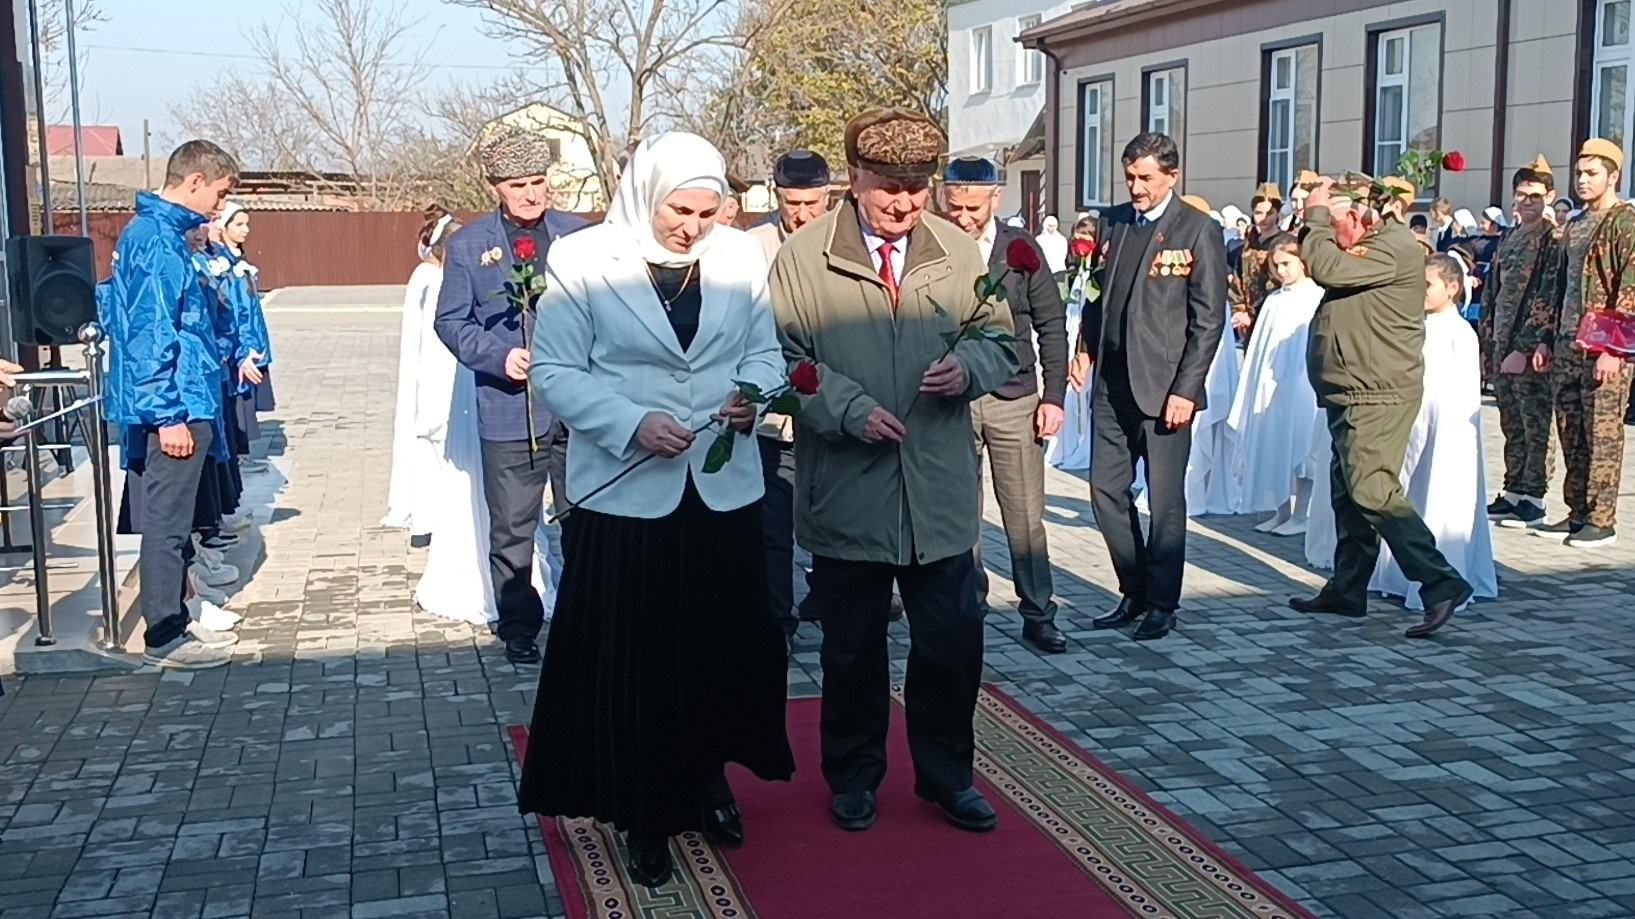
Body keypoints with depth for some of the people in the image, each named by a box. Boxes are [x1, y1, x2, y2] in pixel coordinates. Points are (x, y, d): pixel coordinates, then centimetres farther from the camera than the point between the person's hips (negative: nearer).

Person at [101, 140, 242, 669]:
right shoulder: (159, 241, -16)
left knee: (173, 519, 16)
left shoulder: (151, 231, 15)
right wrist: (169, 416, -20)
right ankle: (164, 639, 5)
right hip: (174, 409, -10)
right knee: (168, 522, -3)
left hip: (177, 406, 10)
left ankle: (174, 620, 25)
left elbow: (113, 310, 22)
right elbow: (150, 338, -20)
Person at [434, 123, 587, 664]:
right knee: (512, 532, 7)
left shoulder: (579, 236, 6)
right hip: (510, 411, -1)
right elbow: (451, 321, 3)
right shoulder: (468, 244, 3)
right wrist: (500, 356, -14)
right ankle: (519, 629, 21)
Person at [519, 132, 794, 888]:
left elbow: (765, 353, 9)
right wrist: (630, 425, -22)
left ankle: (707, 777, 36)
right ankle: (645, 813, 20)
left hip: (723, 487, 3)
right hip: (623, 493, -3)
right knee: (630, 658, 3)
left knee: (726, 646, 11)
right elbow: (555, 372, -8)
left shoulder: (741, 257, 3)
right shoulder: (580, 259, -7)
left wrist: (753, 396, -13)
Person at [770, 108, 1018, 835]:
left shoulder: (960, 252, 4)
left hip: (940, 490, 2)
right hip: (844, 493, -2)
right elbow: (782, 360, -5)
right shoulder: (802, 258, -5)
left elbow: (1000, 342, 10)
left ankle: (946, 774, 29)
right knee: (852, 648, 13)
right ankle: (854, 777, 32)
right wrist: (851, 409, -17)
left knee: (953, 640, 9)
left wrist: (968, 368, -12)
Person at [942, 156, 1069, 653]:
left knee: (1026, 515, 3)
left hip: (1013, 400, 0)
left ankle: (1038, 615, 13)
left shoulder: (1021, 248, 2)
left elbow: (1051, 324, 5)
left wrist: (1053, 396, -1)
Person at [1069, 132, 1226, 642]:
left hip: (1164, 387, -6)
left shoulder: (1198, 231, -6)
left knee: (1165, 500, 3)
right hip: (1111, 381, 6)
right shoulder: (1112, 222, 11)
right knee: (1107, 490, 8)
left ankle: (1162, 603, 16)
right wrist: (1085, 348, 7)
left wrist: (1186, 389, -13)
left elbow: (1209, 319, -8)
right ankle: (1134, 593, 24)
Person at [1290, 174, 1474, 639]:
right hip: (1355, 396, 11)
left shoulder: (1393, 247, -15)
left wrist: (1316, 213, -10)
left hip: (1378, 396, -11)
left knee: (1372, 491, -17)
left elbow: (1326, 268, -24)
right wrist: (1318, 217, 8)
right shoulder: (1373, 247, 19)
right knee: (1348, 494, 14)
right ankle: (1347, 590, 22)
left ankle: (1441, 583, -15)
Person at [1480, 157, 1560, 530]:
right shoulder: (1508, 240, 16)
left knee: (1535, 426, -1)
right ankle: (1513, 492, 20)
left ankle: (1533, 500, 3)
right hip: (1501, 346, 8)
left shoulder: (1552, 240, -8)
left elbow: (1547, 299, -15)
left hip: (1531, 350, -7)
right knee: (1512, 426, 13)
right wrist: (1487, 345, 13)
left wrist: (1524, 347, -18)